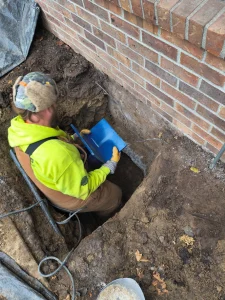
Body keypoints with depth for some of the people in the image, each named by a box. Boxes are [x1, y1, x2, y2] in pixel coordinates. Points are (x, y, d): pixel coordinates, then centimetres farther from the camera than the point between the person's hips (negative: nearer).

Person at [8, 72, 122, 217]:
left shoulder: (18, 128, -21)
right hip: (73, 198, -6)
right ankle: (103, 216, 53)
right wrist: (112, 164, -19)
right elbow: (84, 190, -30)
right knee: (115, 194, 21)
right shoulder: (57, 154, -48)